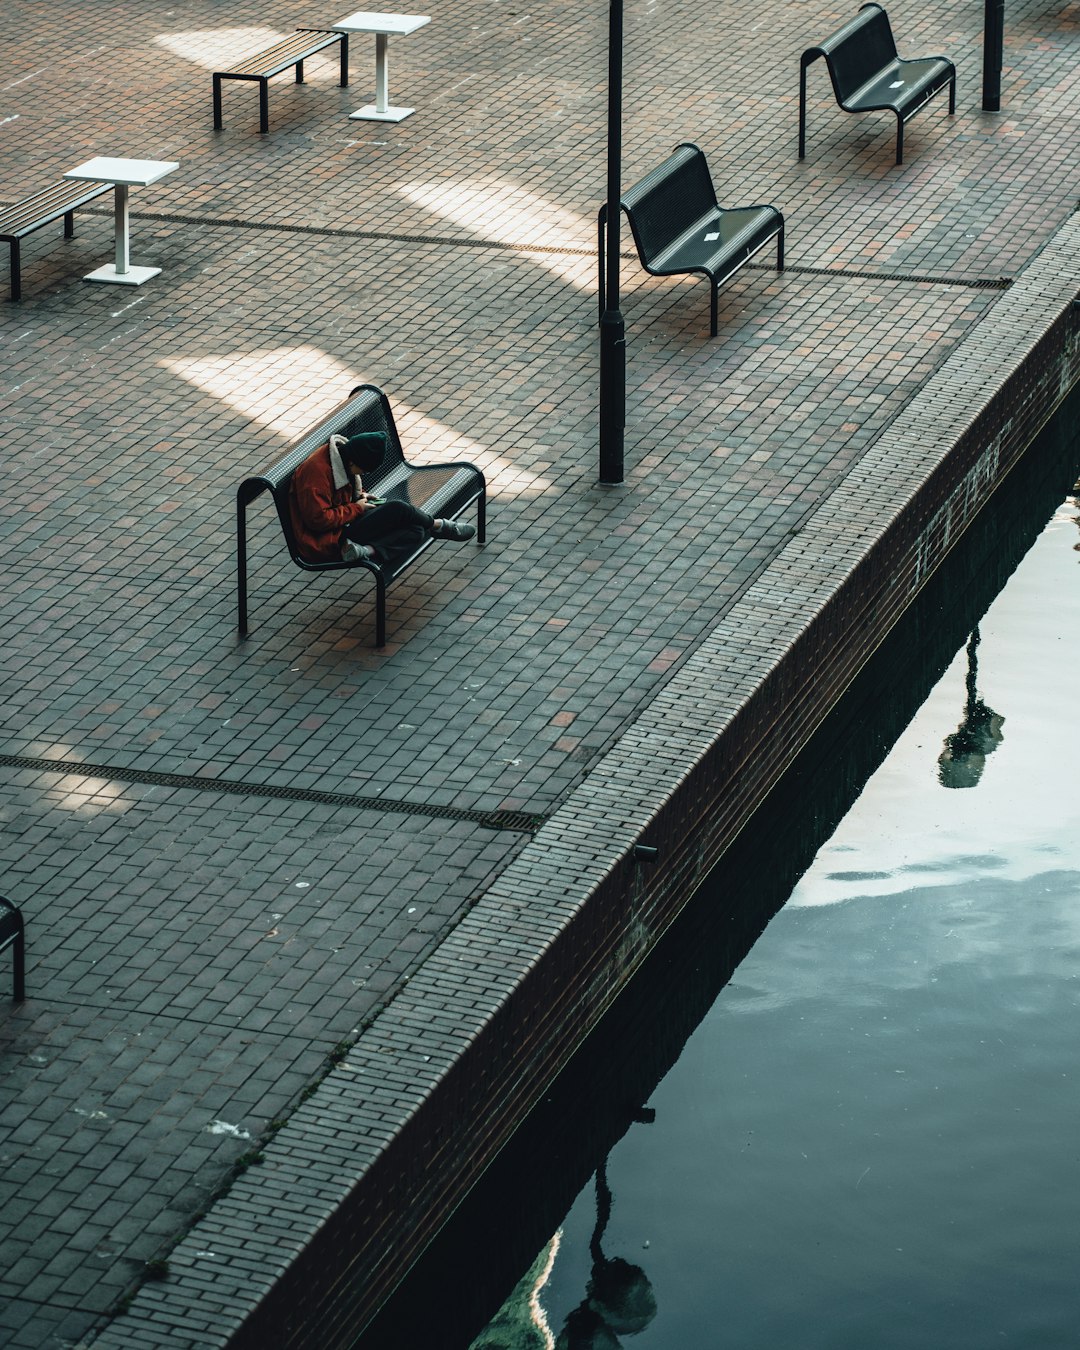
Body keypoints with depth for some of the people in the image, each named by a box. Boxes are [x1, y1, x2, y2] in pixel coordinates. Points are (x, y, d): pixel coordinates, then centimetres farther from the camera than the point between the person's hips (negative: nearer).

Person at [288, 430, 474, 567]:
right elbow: (318, 519, -26)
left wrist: (359, 496, 6)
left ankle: (366, 550, -22)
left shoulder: (340, 454, 7)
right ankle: (438, 526, 9)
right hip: (326, 544, -10)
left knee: (415, 532, -6)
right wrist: (356, 508, -15)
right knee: (397, 510, -15)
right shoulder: (317, 471, -24)